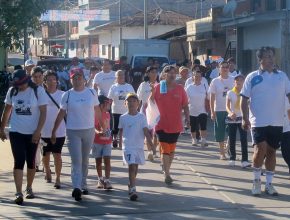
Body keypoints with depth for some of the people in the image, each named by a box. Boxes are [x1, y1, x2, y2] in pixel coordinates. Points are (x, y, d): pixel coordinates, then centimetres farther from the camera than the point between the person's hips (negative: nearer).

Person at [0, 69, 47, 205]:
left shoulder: (38, 92, -9)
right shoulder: (12, 92, -1)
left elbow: (43, 112, -8)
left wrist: (38, 131, -15)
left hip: (33, 133, -1)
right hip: (16, 132, 1)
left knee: (31, 162, 11)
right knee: (19, 162, -8)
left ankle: (29, 188, 30)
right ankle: (19, 193, -11)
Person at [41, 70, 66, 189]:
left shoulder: (62, 95, -3)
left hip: (59, 131, -1)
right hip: (45, 131, 1)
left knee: (57, 154, -4)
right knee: (46, 154, 15)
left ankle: (58, 178, 3)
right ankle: (47, 172, 40)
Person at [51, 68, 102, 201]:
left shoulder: (91, 93, 1)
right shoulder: (67, 95, -2)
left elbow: (97, 111, 9)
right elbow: (61, 114, 2)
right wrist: (54, 131, 2)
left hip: (89, 130, 2)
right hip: (72, 131, -2)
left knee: (85, 160, 13)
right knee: (76, 161, -10)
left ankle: (83, 185, 25)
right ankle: (76, 188, -16)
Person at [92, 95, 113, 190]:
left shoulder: (107, 114, 6)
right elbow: (93, 127, -25)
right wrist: (98, 132, -43)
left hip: (107, 141, 4)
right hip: (97, 142, -4)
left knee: (107, 160, -6)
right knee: (98, 161, 9)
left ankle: (107, 180, -9)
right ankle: (100, 179, 23)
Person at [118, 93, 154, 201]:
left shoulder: (141, 117, 0)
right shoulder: (123, 118, 1)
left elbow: (146, 131, -2)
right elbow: (120, 131, 12)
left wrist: (151, 143, -7)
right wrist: (121, 142, 13)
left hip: (139, 146, 2)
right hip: (128, 146, -2)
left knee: (135, 167, 14)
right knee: (132, 166, -14)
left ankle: (131, 185, 35)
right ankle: (132, 189, -16)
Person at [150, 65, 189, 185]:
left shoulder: (180, 89, 2)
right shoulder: (157, 88, -4)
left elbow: (185, 105, 6)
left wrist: (187, 119, -1)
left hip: (176, 125, 3)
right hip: (162, 124, -3)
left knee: (171, 150, 14)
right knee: (165, 150, -7)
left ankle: (167, 170, 29)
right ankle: (167, 174, -5)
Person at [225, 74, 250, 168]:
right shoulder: (230, 93, 1)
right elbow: (227, 106, -5)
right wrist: (230, 113, -25)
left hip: (242, 118, 0)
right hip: (232, 118, 0)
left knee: (244, 139, -8)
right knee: (232, 139, 5)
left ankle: (244, 160, -11)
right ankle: (232, 159, 16)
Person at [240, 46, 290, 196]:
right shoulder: (252, 77, -1)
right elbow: (244, 99, -1)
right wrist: (245, 119, -8)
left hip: (277, 122, 3)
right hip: (258, 122, -3)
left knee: (272, 151, 7)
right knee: (260, 149, -13)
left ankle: (269, 184, 17)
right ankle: (256, 180, 7)